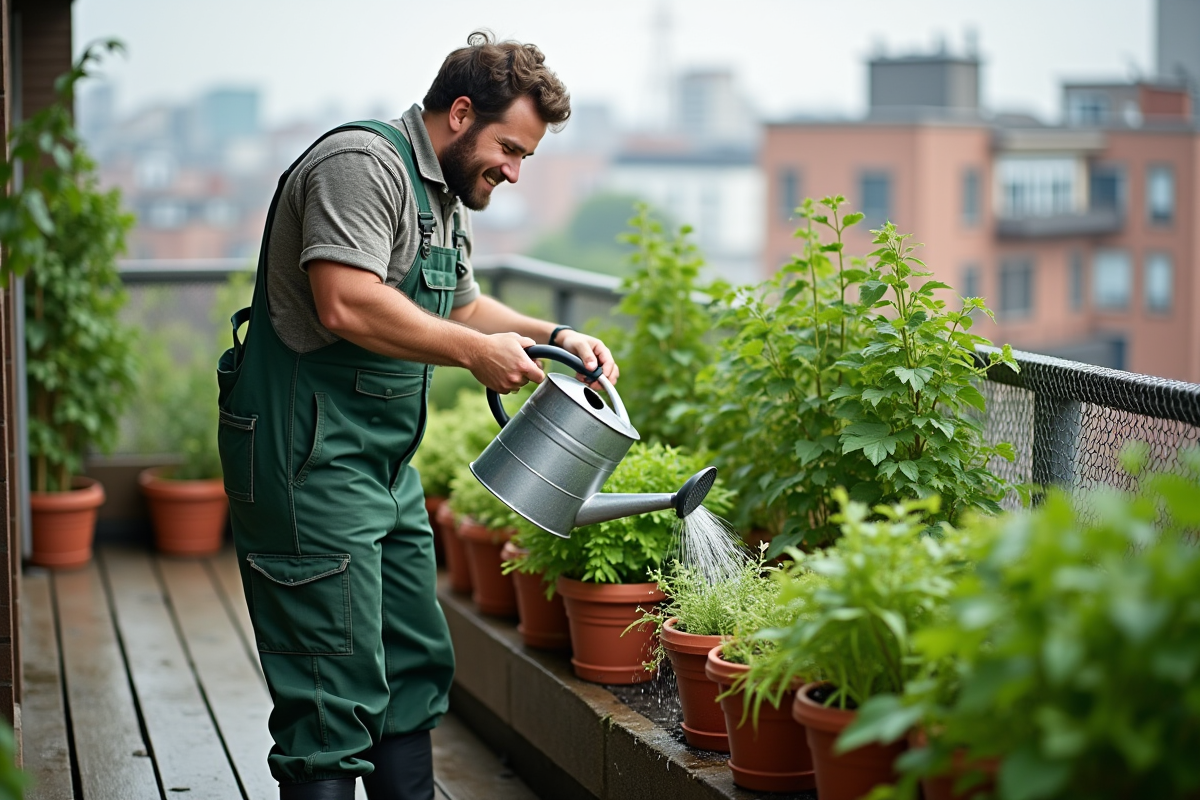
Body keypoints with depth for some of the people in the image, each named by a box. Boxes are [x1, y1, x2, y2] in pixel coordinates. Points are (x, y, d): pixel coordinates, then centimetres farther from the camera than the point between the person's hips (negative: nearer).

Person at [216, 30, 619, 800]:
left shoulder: (444, 195, 19)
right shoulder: (364, 163, -15)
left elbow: (461, 307, 30)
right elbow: (347, 305, -28)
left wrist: (554, 336, 14)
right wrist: (477, 351, -19)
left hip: (385, 462, 11)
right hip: (309, 458, -11)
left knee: (417, 668, 16)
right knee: (338, 690, -9)